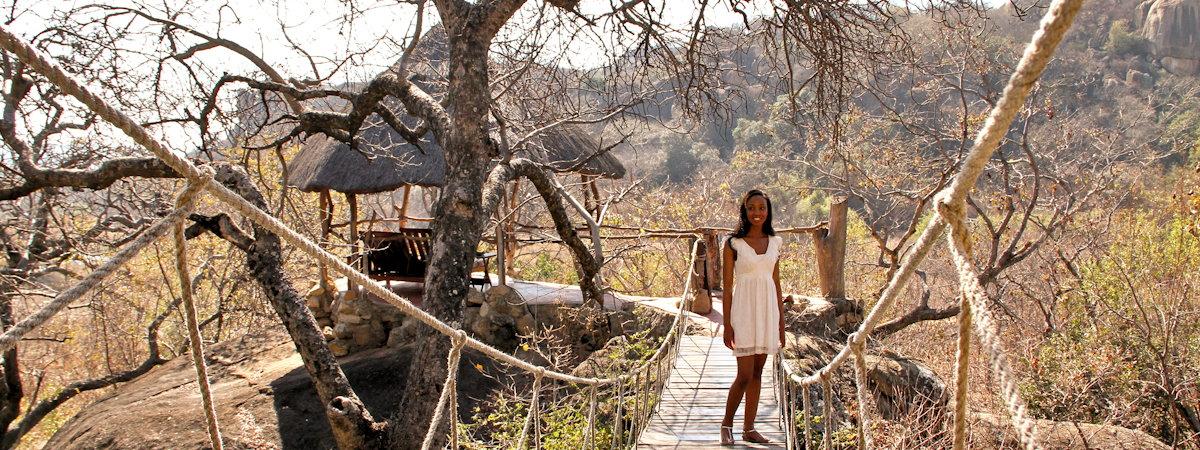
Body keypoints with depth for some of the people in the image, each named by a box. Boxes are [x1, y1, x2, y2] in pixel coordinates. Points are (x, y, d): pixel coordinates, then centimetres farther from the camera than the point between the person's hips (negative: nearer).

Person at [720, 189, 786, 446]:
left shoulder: (774, 242, 9)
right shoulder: (733, 244, -5)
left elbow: (776, 284, 12)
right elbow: (727, 287, -5)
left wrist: (781, 323, 11)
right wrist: (727, 325, -9)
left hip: (767, 311, 5)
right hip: (744, 311, -5)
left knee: (757, 373, 9)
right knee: (745, 375, -6)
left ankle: (749, 429, 18)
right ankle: (726, 424, 14)